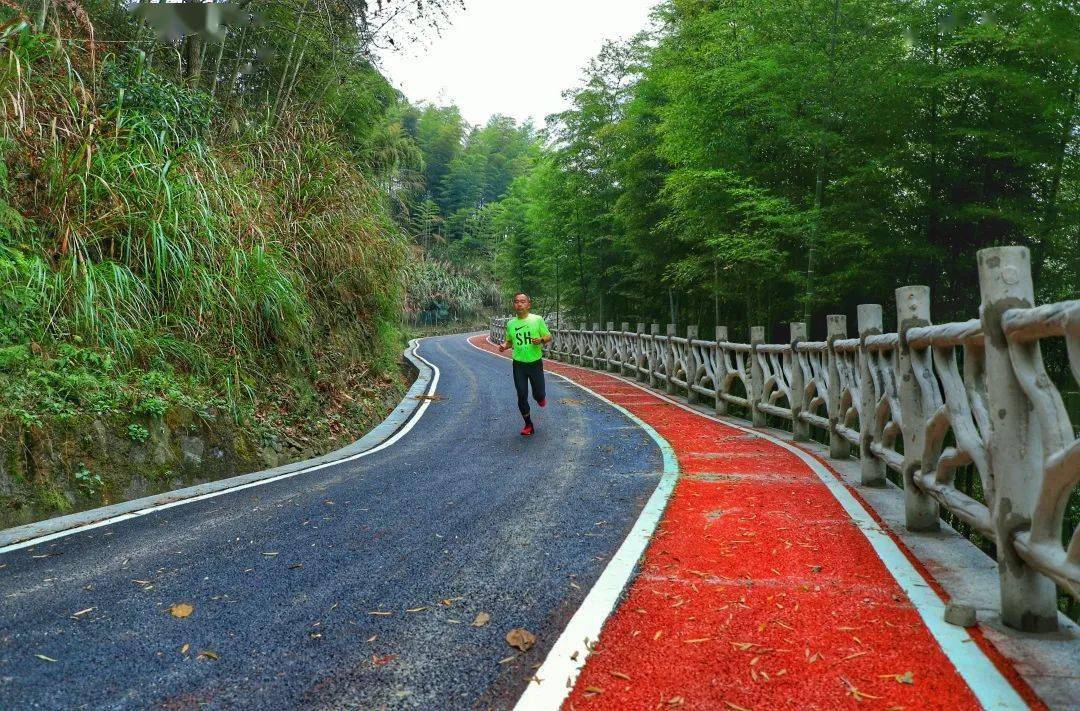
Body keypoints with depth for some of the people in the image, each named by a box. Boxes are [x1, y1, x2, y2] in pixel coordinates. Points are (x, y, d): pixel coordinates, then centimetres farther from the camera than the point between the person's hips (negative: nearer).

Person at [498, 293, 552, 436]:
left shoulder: (537, 320, -6)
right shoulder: (510, 324, 4)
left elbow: (549, 337, 0)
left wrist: (541, 340, -21)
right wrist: (504, 346, -5)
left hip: (535, 363, -2)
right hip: (519, 364, 2)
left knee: (538, 394, 4)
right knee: (522, 396, 2)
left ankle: (541, 397, 43)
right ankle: (528, 425, 17)